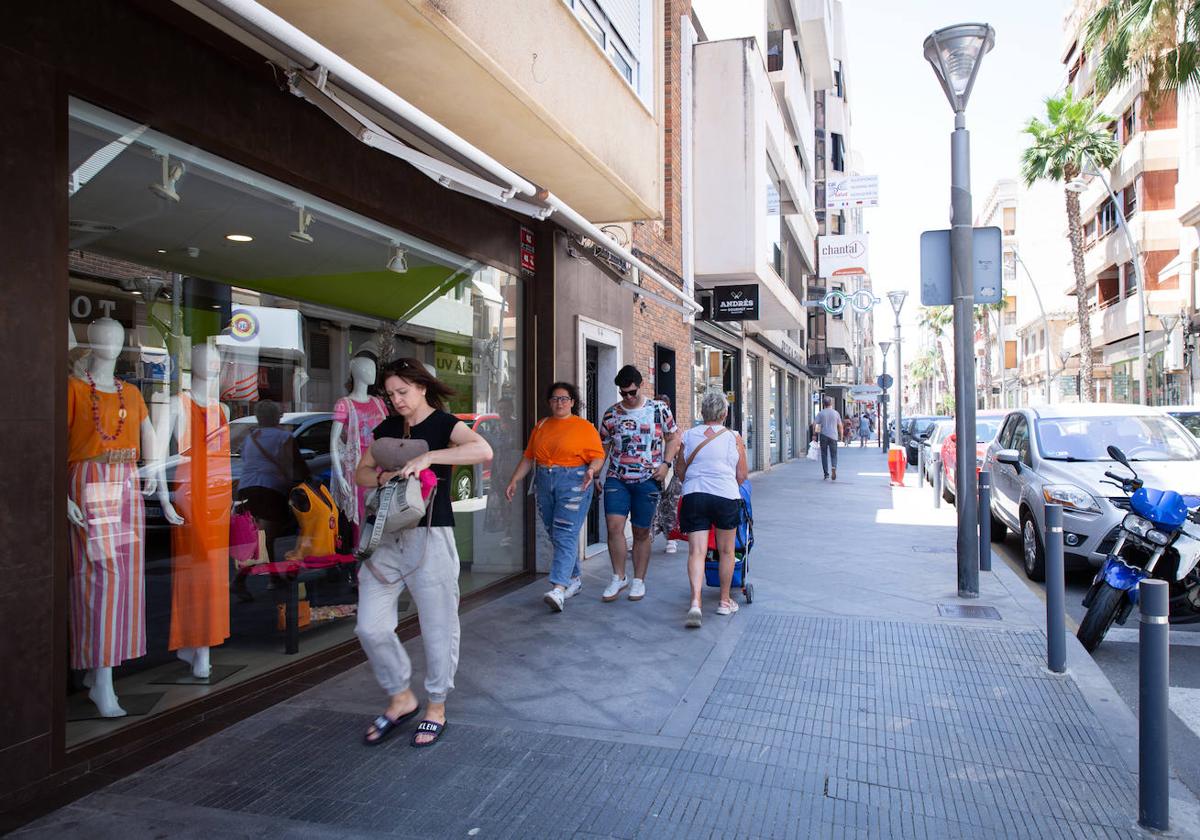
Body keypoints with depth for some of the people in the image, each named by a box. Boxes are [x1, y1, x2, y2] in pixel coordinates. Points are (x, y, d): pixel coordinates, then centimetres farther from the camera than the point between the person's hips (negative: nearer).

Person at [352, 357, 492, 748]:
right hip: (386, 536, 6)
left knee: (438, 627, 4)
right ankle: (401, 699, 24)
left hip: (430, 536, -5)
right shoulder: (387, 428, 13)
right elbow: (361, 473, 19)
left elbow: (483, 450, -24)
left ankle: (436, 708, 23)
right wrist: (381, 476, -4)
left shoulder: (444, 424, -5)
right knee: (370, 627, 3)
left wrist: (427, 457, -28)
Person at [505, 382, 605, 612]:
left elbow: (598, 456, -4)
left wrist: (592, 470, -24)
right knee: (555, 536, 10)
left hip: (574, 483, -6)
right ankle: (575, 579, 26)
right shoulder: (541, 426, 15)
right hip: (545, 484, 6)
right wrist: (514, 481, 10)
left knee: (565, 535, -13)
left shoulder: (584, 427, 0)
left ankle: (559, 589, -20)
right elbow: (528, 457, 16)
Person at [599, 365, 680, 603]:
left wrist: (665, 463, -4)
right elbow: (602, 446, 13)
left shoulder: (658, 409, 1)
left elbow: (674, 436, 9)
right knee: (614, 526, -11)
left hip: (648, 480, -1)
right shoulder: (611, 414, 6)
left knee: (641, 532, 6)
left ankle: (639, 581, 20)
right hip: (617, 479, 1)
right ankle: (619, 577, 6)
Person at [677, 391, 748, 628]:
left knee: (696, 551, -1)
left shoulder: (688, 435, 8)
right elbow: (742, 474, 6)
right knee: (726, 551, 14)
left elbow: (680, 470, 13)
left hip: (693, 496, 1)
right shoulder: (733, 437, 4)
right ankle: (725, 601, 25)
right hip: (726, 496, -1)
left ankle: (695, 602, -17)